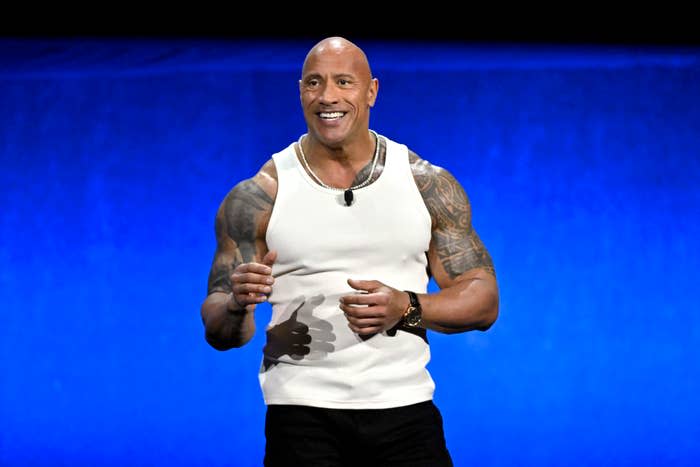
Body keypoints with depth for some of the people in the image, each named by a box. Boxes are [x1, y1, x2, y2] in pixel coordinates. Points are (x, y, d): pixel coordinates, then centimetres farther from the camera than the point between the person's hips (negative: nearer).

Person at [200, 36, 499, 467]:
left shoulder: (428, 185, 4)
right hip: (303, 413, -1)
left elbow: (484, 301, 4)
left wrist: (407, 308, -13)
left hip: (405, 410, 1)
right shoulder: (259, 196, 0)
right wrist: (237, 305, -21)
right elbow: (218, 333, 2)